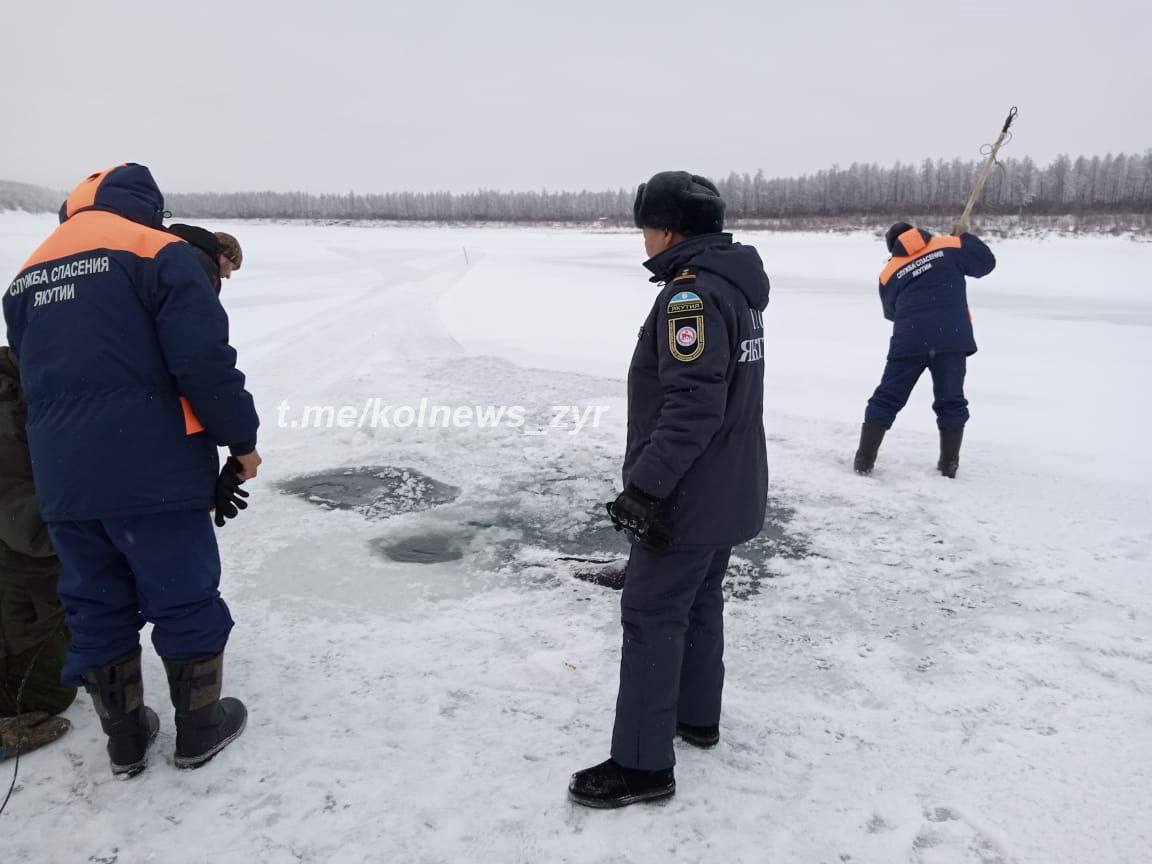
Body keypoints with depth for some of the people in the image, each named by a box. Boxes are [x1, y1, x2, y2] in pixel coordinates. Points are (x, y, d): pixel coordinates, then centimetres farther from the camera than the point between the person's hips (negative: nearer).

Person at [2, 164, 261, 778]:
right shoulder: (156, 250, -6)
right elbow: (203, 359, -16)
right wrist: (241, 438, -6)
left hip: (60, 481, 6)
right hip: (153, 471, -6)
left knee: (96, 608, 16)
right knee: (185, 600, 9)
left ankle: (124, 739, 30)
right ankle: (199, 729, 22)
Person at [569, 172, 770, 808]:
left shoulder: (693, 292, -22)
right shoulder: (738, 284, 11)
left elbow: (693, 404, -29)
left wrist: (646, 485, -25)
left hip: (691, 495, -10)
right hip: (729, 488, 10)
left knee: (651, 614, -2)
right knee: (699, 599, 21)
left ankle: (642, 765, 8)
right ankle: (696, 715, 37)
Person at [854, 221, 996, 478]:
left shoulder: (889, 272, 14)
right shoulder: (948, 246, 9)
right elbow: (985, 262, 15)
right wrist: (966, 236, 30)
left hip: (910, 341, 0)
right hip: (952, 339, 0)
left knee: (886, 399, 8)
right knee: (951, 402, 13)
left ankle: (865, 461, 5)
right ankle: (949, 464, 16)